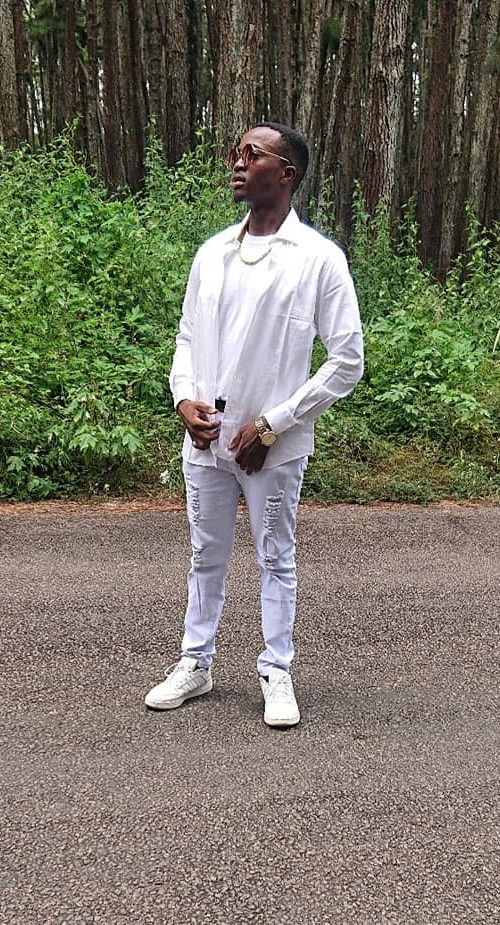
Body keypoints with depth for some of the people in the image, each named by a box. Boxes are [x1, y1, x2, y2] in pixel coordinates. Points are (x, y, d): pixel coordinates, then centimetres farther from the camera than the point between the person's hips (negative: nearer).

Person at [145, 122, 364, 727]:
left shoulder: (319, 259, -8)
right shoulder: (212, 252, 6)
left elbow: (347, 360, -9)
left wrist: (272, 425, -12)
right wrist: (185, 399, -6)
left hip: (273, 446, -4)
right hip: (205, 438, 5)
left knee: (276, 561, 10)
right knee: (206, 557, 16)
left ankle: (276, 673, 27)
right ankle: (195, 663, 33)